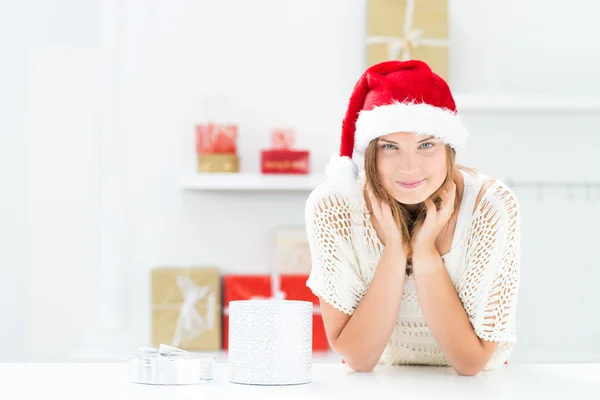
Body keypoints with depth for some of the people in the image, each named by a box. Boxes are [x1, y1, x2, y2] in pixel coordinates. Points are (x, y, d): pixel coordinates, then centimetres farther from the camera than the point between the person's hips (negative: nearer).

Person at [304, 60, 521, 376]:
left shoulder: (491, 207, -19)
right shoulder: (332, 207, -18)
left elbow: (472, 361, -18)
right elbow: (357, 359, -17)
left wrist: (425, 251, -25)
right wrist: (394, 250, -25)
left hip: (476, 387, 0)